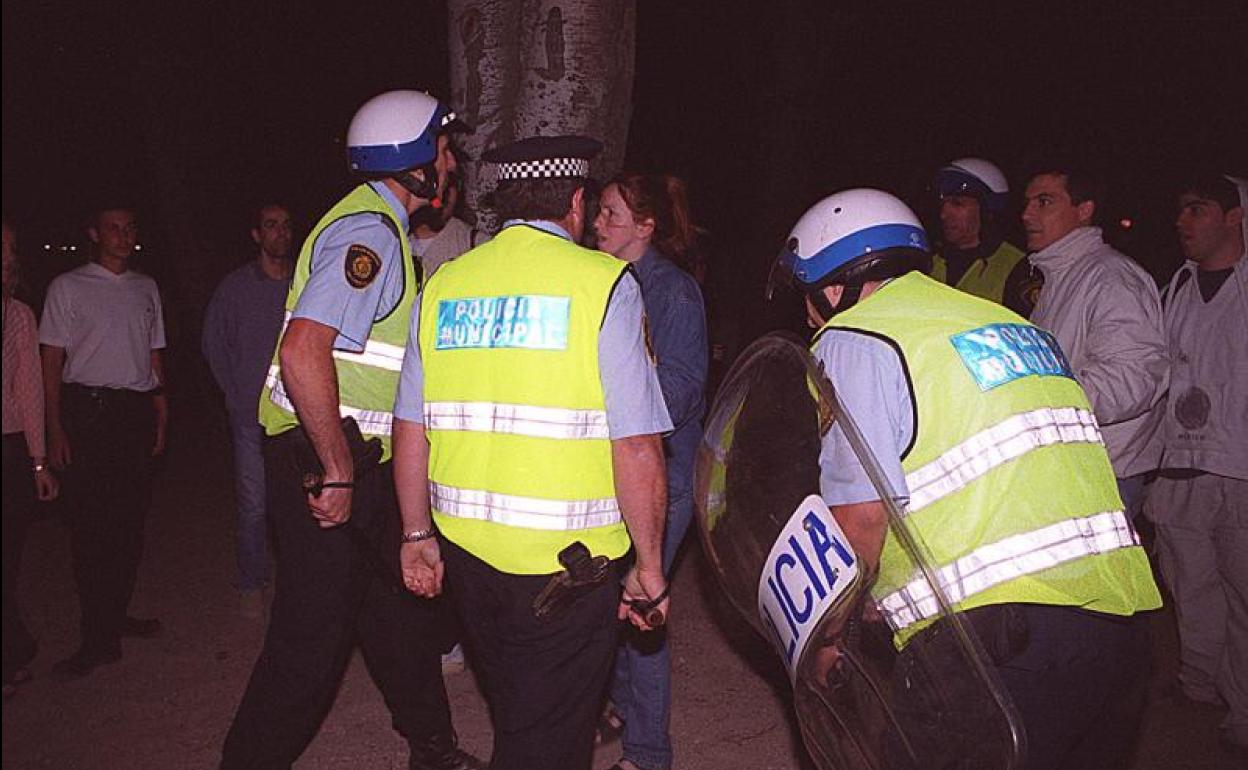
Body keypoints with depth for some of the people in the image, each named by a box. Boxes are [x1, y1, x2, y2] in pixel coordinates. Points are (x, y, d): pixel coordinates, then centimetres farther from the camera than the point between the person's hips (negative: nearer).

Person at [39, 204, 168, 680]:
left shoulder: (146, 288, 14)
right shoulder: (69, 287, 2)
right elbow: (52, 360, -1)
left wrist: (161, 417, 13)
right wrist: (55, 428, -8)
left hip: (137, 412, 4)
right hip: (87, 411, -4)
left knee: (131, 523, 8)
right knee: (91, 528, -4)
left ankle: (116, 617, 22)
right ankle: (99, 640, 1)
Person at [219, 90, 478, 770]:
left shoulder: (382, 227, 15)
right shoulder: (369, 231, -18)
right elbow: (302, 353, -30)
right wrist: (337, 472, -25)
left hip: (356, 459, 10)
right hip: (321, 461, -10)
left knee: (400, 608, 18)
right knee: (313, 637, -1)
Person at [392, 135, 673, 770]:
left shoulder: (442, 285, 5)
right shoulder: (604, 283, -10)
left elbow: (410, 430, 8)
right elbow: (638, 450, -14)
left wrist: (417, 534, 19)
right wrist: (650, 566, -5)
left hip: (465, 552, 5)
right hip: (567, 561, -5)